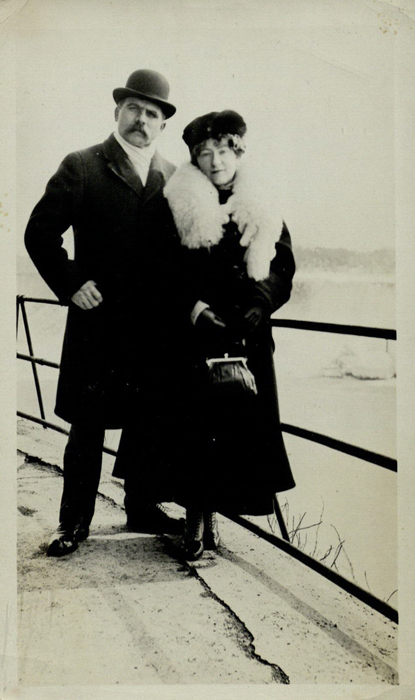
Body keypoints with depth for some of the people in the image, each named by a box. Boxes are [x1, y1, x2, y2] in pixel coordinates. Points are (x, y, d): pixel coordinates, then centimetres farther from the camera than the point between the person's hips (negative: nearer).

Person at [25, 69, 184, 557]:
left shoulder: (173, 178, 10)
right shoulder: (81, 168, -1)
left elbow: (184, 249, 15)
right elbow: (40, 232, -1)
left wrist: (179, 302, 3)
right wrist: (70, 284, -8)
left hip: (155, 327, 4)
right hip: (97, 320, -3)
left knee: (150, 423, 12)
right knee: (87, 425, 4)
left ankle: (143, 507, 29)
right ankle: (74, 522, 17)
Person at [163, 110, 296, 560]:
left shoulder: (260, 210, 12)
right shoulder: (177, 206, 3)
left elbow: (282, 268, 8)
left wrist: (257, 307, -9)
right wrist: (195, 308, -14)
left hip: (248, 336, 3)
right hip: (194, 333, -3)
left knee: (241, 419, 0)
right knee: (197, 418, -7)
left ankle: (211, 511, 16)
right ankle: (197, 515, 6)